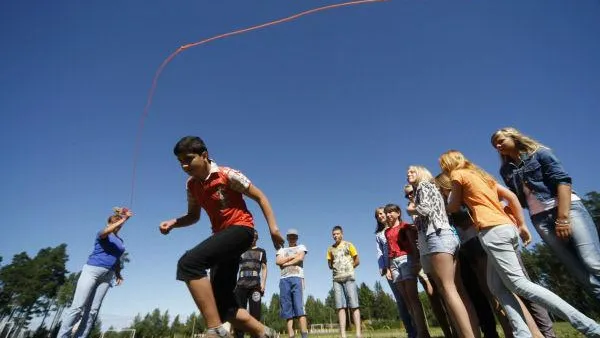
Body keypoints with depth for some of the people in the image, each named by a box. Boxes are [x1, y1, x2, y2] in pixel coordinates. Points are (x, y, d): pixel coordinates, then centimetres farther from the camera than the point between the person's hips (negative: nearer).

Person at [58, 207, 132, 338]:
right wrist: (124, 219, -32)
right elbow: (106, 231, -25)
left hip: (107, 275, 5)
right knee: (78, 307, -8)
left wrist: (118, 274, 13)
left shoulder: (120, 240, 19)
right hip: (92, 270, -5)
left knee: (93, 310, 2)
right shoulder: (102, 234, 1)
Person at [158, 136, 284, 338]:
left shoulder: (227, 174, -10)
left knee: (188, 262, -29)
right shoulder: (191, 185, 8)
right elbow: (193, 215, 19)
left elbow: (260, 197, -5)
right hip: (222, 235, 8)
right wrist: (173, 223, -1)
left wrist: (273, 227, -11)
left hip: (240, 229, -7)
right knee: (223, 305, 4)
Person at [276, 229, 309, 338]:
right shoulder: (282, 250, 24)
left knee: (299, 306, -13)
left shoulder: (301, 247, 18)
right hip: (284, 279, 3)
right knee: (287, 309, -2)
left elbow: (300, 258, -2)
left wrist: (285, 263, 2)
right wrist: (292, 256, 0)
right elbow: (278, 261, 5)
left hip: (297, 278, -3)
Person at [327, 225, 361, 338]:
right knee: (341, 307, -1)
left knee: (354, 305, -5)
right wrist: (336, 268, 4)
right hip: (337, 280, 3)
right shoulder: (330, 249, 12)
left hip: (349, 278, -3)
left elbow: (357, 261, 6)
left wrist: (348, 269, 5)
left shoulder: (348, 245, 5)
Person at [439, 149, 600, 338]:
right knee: (496, 286, 8)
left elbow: (454, 208, 5)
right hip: (507, 228, 10)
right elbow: (511, 196, 19)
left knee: (518, 283, -10)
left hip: (492, 231, -9)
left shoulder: (458, 174, 0)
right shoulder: (481, 175, 25)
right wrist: (522, 225, 19)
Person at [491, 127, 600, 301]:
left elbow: (563, 180, -9)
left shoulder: (539, 153, 2)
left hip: (567, 208, -4)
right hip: (540, 219, 4)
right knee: (581, 272, -3)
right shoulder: (506, 170, 14)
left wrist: (563, 218, -17)